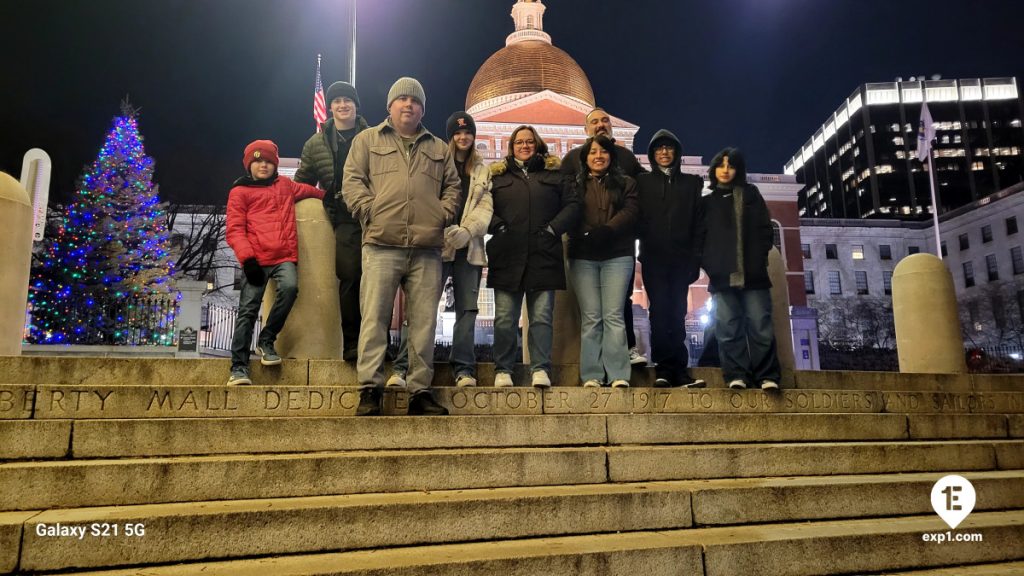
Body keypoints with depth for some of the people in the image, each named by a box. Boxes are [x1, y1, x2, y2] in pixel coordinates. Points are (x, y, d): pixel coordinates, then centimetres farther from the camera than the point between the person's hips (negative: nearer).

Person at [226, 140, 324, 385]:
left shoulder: (285, 184, 23)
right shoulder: (240, 192, 11)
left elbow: (307, 190, 44)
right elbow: (234, 230, 2)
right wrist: (247, 258, -11)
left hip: (284, 256, 3)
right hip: (256, 259, -2)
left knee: (290, 287, -26)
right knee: (248, 309, -9)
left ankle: (266, 341, -8)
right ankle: (239, 366, -4)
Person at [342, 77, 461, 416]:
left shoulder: (439, 149, 24)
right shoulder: (368, 140, 17)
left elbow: (452, 186, 20)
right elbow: (352, 181, 7)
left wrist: (443, 214, 2)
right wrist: (370, 211, -6)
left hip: (427, 250, 3)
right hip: (381, 246, -2)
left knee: (424, 322, 1)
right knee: (375, 318, -6)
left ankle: (420, 390, 7)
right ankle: (370, 388, -2)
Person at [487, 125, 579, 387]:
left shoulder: (554, 174, 15)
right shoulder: (497, 175, 16)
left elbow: (572, 205, 8)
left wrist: (554, 228, -4)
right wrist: (497, 225, -7)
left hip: (544, 258, 0)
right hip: (507, 258, 0)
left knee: (542, 317, -2)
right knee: (505, 319, 0)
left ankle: (541, 370, 3)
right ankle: (503, 370, 9)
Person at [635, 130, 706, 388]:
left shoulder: (692, 182, 16)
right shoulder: (642, 181, 14)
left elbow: (698, 219, 9)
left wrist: (695, 257, 1)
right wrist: (646, 239, -6)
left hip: (681, 258, 1)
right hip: (654, 257, -1)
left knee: (677, 313, -1)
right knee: (660, 312, -6)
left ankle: (677, 369, 0)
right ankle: (665, 369, -6)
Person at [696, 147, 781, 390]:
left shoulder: (751, 194, 15)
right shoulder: (706, 202, 16)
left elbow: (764, 227, 8)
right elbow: (699, 237, 11)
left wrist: (759, 258, -3)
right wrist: (708, 264, -2)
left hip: (752, 272, -1)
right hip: (722, 275, 1)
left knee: (759, 324, -4)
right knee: (728, 328, -2)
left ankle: (767, 376, -1)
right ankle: (736, 375, 0)